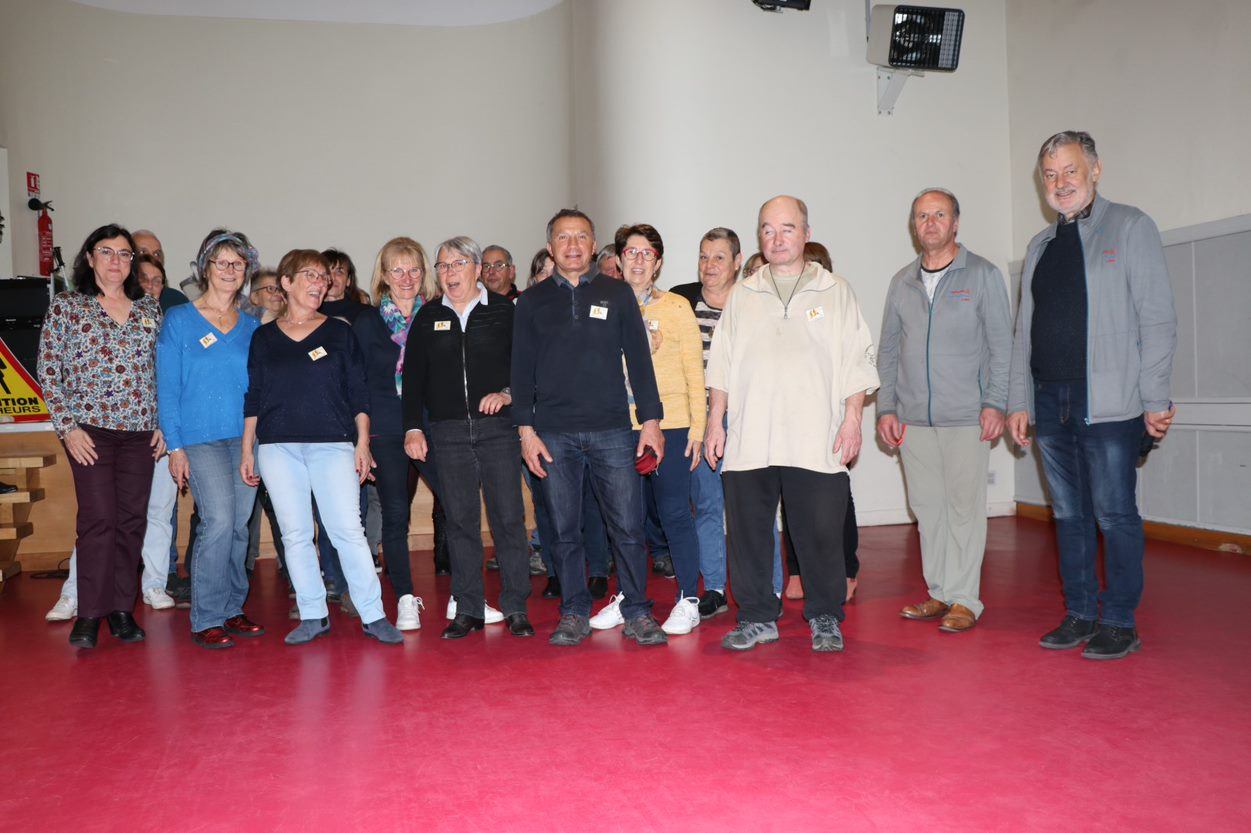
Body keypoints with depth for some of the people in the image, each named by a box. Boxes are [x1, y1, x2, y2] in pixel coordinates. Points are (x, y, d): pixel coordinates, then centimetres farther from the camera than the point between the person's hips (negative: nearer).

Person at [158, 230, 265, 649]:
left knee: (239, 526, 5)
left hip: (245, 438, 4)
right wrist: (174, 446, -7)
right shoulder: (179, 320, 2)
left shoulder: (252, 327, 13)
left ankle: (231, 609, 18)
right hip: (200, 438, -4)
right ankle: (206, 619, -4)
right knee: (219, 520, -15)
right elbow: (167, 387, -1)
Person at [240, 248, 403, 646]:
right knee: (295, 534, 3)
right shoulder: (263, 336, 11)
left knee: (348, 530, -6)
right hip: (278, 446, 2)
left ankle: (373, 615, 0)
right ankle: (313, 616, 14)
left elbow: (358, 392, 7)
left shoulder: (339, 332, 9)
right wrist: (247, 450, 7)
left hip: (333, 444, -1)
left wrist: (362, 442, -1)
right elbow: (252, 397, 11)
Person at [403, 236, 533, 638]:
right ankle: (467, 609, 13)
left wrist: (507, 393, -13)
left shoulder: (504, 310, 5)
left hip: (497, 426, -2)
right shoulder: (428, 317, 12)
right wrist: (413, 428, 4)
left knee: (508, 517, -2)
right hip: (447, 432, 2)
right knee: (460, 521, 5)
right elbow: (413, 376, 12)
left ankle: (516, 608, 7)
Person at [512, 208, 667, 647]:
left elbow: (639, 359, 8)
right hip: (554, 433, 1)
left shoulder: (617, 293, 9)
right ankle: (574, 614, 17)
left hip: (612, 430, -1)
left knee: (627, 527, -2)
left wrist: (650, 420, 1)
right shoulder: (532, 301, 10)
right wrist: (526, 429, 0)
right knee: (565, 531, 5)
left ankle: (637, 613, 11)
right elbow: (522, 369, 9)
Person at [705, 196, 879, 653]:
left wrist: (852, 419, -4)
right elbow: (722, 364, 16)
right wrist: (715, 421, 9)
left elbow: (856, 361, 6)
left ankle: (825, 618, 17)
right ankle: (757, 618, 17)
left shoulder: (835, 291, 9)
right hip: (748, 439, 2)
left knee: (821, 533, 0)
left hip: (816, 441, -2)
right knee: (747, 532, 4)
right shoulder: (742, 295, 15)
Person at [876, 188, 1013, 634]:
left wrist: (995, 403, -8)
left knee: (964, 506, -3)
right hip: (913, 417, 4)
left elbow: (1001, 344, 0)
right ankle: (939, 592, 18)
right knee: (926, 506, 7)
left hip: (966, 416, -4)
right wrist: (886, 407, 7)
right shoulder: (902, 282, 13)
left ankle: (964, 598, 6)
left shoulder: (982, 275, 2)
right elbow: (888, 350, 15)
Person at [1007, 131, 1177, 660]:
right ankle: (1079, 615, 19)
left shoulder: (1130, 228, 2)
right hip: (1050, 401, 5)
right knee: (1069, 514, 10)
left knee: (1115, 513, -1)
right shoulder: (1040, 246, 17)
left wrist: (1156, 400, -10)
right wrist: (1018, 401, 11)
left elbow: (1158, 320, -4)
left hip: (1110, 402, -5)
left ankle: (1120, 623, 10)